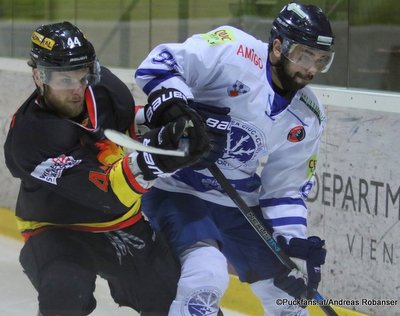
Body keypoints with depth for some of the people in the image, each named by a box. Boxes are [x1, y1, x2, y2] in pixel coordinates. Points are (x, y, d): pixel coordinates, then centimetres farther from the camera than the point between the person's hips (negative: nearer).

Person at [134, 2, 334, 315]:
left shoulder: (308, 119, 1)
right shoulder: (233, 51, -17)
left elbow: (285, 189, 5)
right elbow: (157, 65, -21)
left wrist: (296, 244, -8)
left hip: (239, 207, 7)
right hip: (176, 190, -7)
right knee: (208, 274, -30)